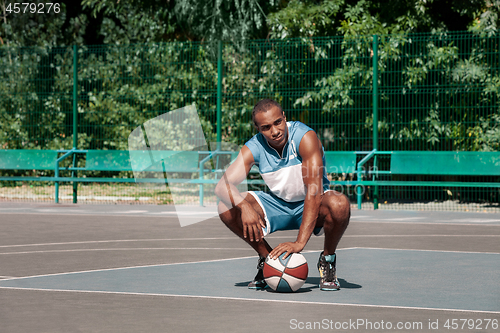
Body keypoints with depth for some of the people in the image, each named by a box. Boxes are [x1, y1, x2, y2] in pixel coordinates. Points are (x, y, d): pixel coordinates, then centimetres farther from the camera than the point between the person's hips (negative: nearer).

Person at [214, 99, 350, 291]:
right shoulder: (254, 148, -16)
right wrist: (245, 207, -47)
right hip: (278, 205, 3)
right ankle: (267, 258, 1)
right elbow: (223, 186, -23)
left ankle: (327, 261, -9)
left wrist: (300, 242, -43)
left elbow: (314, 191, -35)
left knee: (339, 205, -38)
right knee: (226, 208, -19)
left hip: (311, 207, -3)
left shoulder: (304, 137, -28)